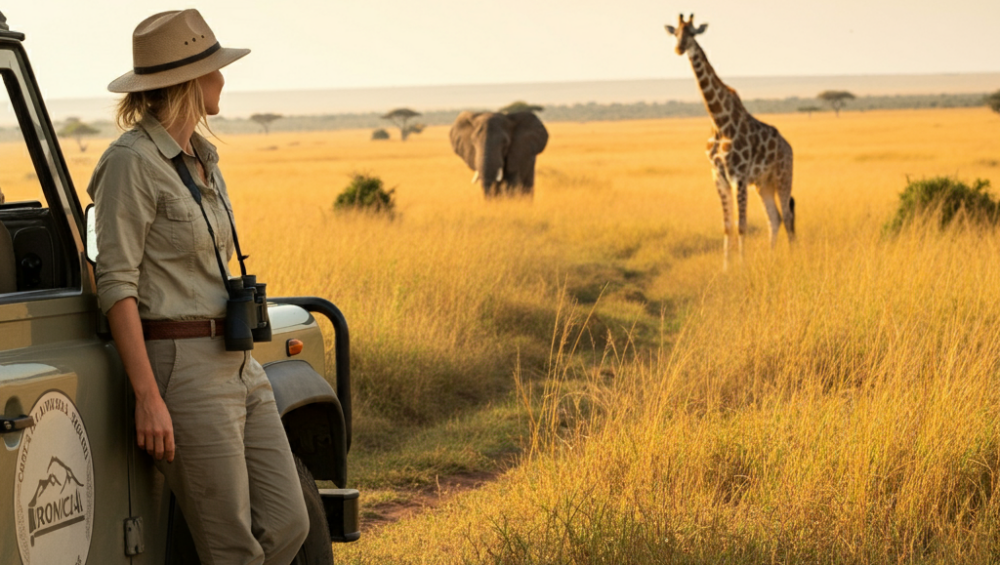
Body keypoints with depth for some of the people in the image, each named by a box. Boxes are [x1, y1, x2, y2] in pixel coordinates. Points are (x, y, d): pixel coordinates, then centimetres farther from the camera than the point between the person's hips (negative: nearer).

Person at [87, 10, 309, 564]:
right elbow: (116, 285, -17)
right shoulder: (131, 161, -13)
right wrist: (148, 398, -22)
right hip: (183, 371, -9)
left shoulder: (201, 158, 14)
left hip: (237, 365, 9)